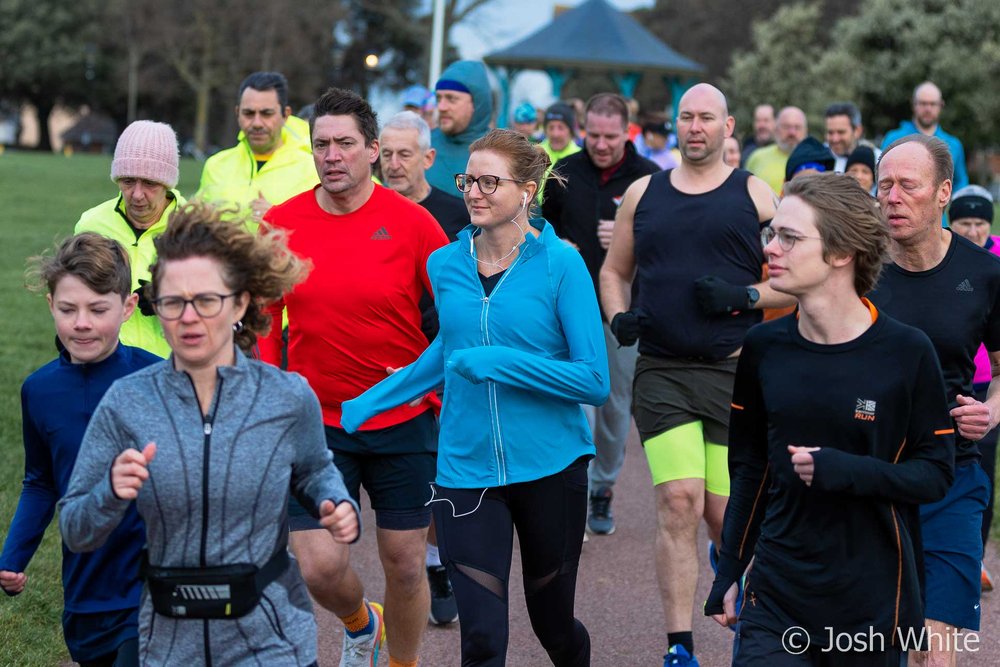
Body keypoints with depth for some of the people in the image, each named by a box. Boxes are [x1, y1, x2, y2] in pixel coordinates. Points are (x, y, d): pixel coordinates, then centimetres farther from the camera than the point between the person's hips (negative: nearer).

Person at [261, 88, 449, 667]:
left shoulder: (411, 222, -8)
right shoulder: (281, 223, -2)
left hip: (403, 422, -1)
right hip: (315, 421, 1)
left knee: (405, 564, 7)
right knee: (319, 567, -3)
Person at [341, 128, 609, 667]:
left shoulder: (560, 264, -9)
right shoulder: (446, 264, 2)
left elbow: (594, 380, -13)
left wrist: (497, 362, -20)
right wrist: (364, 406, 17)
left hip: (549, 466, -2)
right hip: (466, 469, 2)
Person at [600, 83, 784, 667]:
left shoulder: (755, 196, 4)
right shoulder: (643, 193, 11)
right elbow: (615, 271, 21)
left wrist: (744, 297, -12)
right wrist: (619, 317, 1)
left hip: (733, 372, -1)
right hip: (662, 371, 1)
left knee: (721, 510, 1)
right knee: (678, 500, -11)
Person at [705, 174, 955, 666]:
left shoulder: (906, 352, -7)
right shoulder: (763, 347, 4)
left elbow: (935, 474, -4)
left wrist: (845, 471, -19)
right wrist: (729, 573, 10)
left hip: (874, 600, -2)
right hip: (777, 593, 2)